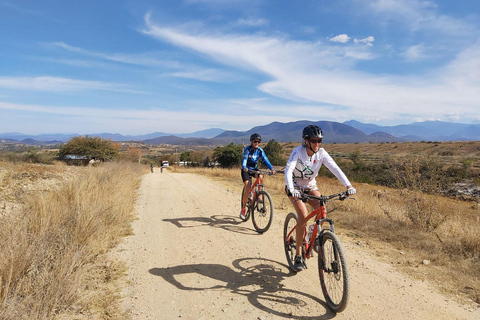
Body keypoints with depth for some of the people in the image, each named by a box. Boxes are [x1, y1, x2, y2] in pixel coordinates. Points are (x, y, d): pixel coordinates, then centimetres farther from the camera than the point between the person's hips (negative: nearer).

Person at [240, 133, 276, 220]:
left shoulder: (260, 150, -7)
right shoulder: (247, 149, -19)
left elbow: (265, 159, -16)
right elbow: (244, 159, -32)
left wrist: (272, 168, -31)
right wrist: (244, 167, -53)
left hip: (254, 168, 4)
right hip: (246, 170, -3)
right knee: (248, 188, -18)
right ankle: (243, 209, -5)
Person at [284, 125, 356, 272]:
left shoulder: (321, 153, -13)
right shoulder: (298, 151, -23)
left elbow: (335, 168, -23)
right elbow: (288, 170, -36)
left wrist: (348, 185, -37)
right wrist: (291, 189, -53)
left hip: (310, 186, 4)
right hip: (295, 187, -4)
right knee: (303, 215, -24)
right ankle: (298, 256, -13)